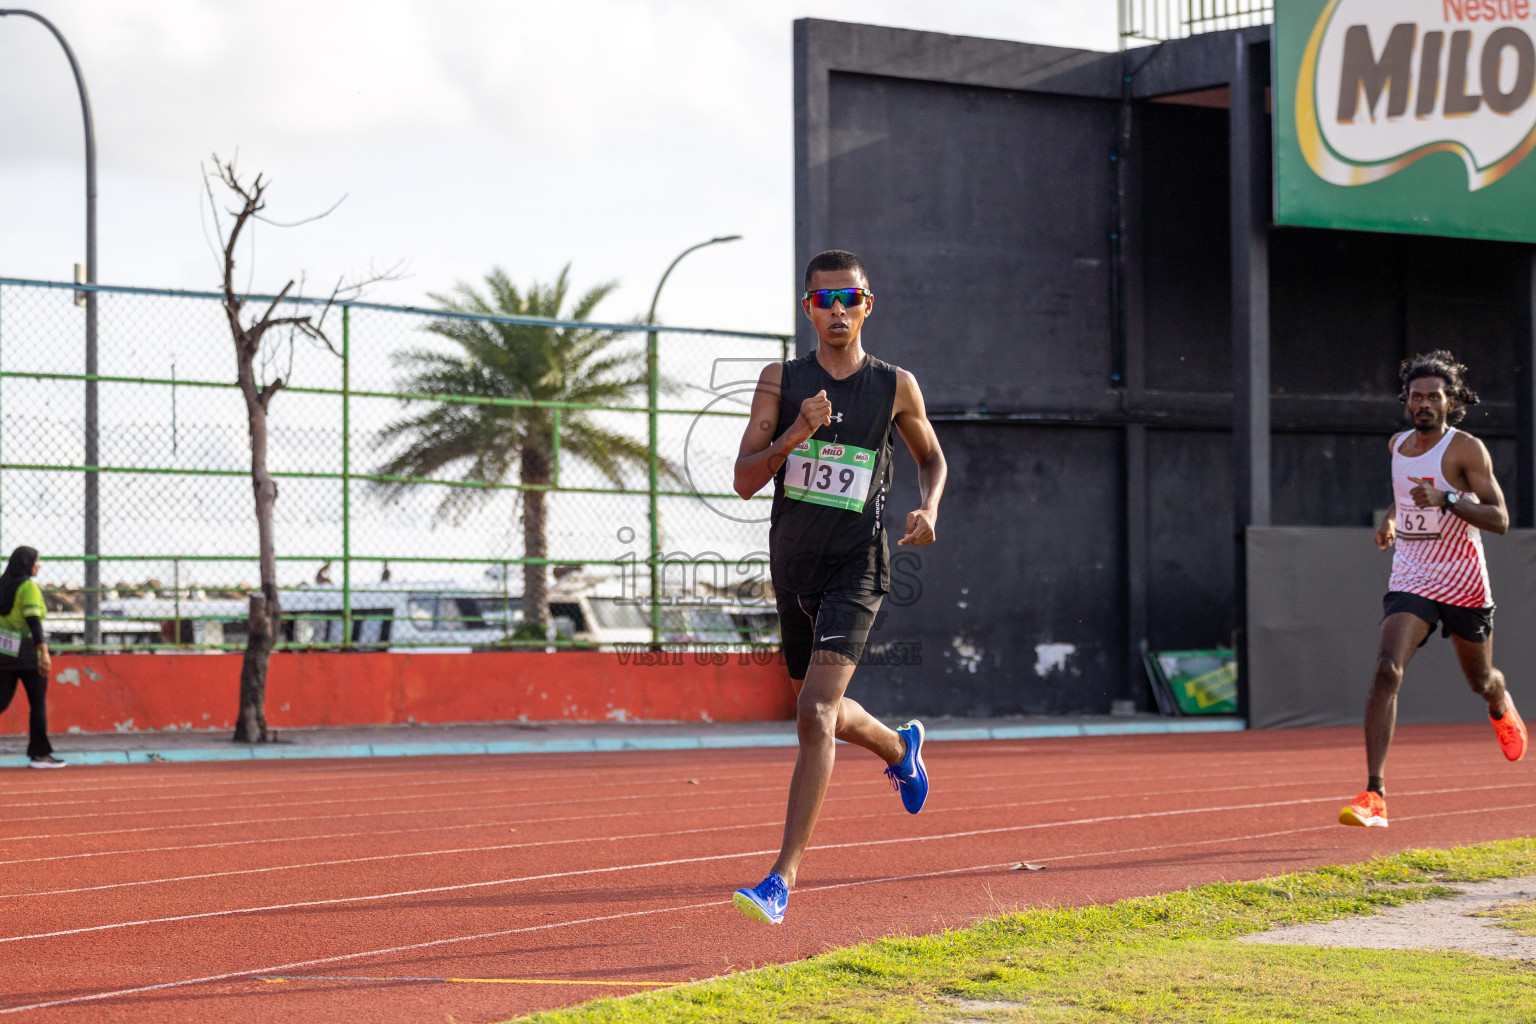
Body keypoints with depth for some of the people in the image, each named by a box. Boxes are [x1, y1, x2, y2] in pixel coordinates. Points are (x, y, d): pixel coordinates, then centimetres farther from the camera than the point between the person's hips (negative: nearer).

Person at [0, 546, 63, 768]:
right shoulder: (29, 587, -13)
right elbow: (33, 621, -21)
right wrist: (44, 653, -25)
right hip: (27, 654, -6)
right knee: (38, 703, 5)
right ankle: (39, 754, 7)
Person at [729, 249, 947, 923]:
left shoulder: (895, 387, 0)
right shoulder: (781, 381, 2)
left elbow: (931, 458, 18)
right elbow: (745, 480, -3)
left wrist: (928, 509, -3)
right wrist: (795, 435, -21)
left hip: (856, 569, -4)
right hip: (792, 565, 4)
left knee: (815, 713, -19)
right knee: (825, 713, 20)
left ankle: (784, 874, -20)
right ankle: (900, 748, 55)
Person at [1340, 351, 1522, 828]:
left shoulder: (1467, 449, -11)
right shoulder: (1399, 444, 6)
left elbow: (1500, 519, -18)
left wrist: (1445, 499, -31)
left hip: (1464, 586, -2)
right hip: (1410, 582, 3)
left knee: (1481, 681, 16)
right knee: (1387, 670, -21)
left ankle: (1500, 706, 59)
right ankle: (1374, 796, -27)